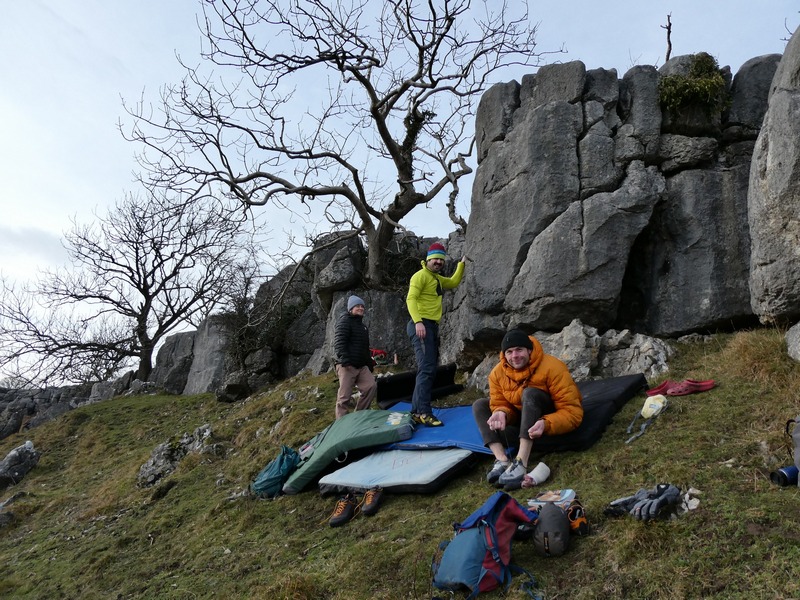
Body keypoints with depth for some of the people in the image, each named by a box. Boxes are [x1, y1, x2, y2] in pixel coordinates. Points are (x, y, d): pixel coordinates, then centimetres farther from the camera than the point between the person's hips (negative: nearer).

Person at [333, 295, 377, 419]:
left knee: (371, 386, -10)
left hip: (362, 366, 8)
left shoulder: (362, 325, 25)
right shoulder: (345, 321, -3)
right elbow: (339, 342, -16)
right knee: (344, 396, -8)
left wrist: (370, 363, 25)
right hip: (347, 365, -8)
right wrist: (345, 360, -26)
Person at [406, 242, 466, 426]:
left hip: (432, 327, 10)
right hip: (421, 325, -10)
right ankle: (424, 412, -20)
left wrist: (462, 263, 31)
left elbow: (453, 282, 38)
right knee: (427, 368, -17)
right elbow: (411, 299, -17)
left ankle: (416, 411, 13)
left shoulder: (437, 278, 21)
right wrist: (418, 321, -29)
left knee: (428, 369, 9)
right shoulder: (421, 275, -7)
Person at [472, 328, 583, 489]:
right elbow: (499, 403, -7)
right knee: (480, 405, -9)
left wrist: (546, 424, -46)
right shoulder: (498, 373, -10)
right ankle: (502, 461, -29)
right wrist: (501, 413, -33)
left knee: (530, 393, -33)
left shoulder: (552, 367, -25)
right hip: (523, 420, 6)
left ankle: (521, 464, -43)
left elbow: (573, 412, -28)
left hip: (550, 423, -6)